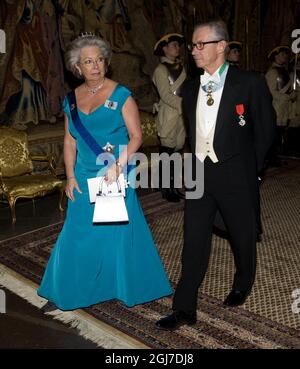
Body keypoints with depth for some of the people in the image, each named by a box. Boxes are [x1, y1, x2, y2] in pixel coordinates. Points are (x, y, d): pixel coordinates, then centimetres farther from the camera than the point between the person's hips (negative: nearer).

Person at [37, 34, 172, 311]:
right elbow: (70, 141, 9)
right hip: (84, 178, 4)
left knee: (119, 232, 7)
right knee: (78, 233, 8)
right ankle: (65, 293, 24)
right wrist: (70, 177, 2)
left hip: (116, 176, -3)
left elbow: (136, 136, -9)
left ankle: (130, 289, 27)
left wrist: (118, 166, -21)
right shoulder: (72, 99, 6)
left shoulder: (121, 95, -6)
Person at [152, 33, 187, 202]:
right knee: (167, 152, -2)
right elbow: (166, 95, -13)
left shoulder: (180, 66, 15)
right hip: (169, 115, -6)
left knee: (176, 151, 9)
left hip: (182, 114, 6)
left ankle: (174, 187, 18)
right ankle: (166, 189, 7)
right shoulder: (161, 69, -5)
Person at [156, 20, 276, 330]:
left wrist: (248, 168, 3)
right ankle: (184, 309, 13)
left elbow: (265, 130, -2)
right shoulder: (190, 88, 7)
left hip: (235, 176, -3)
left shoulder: (250, 84, -9)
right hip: (199, 175, 4)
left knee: (242, 236, 14)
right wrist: (200, 162, 12)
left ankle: (242, 286, 42)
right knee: (194, 242, 4)